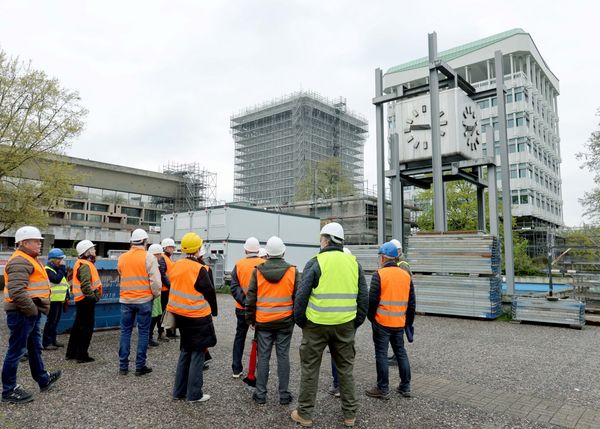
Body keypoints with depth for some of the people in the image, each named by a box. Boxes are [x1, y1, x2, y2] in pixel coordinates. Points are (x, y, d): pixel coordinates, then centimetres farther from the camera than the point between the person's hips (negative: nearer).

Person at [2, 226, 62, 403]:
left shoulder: (29, 259, 16)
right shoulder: (20, 261, -19)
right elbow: (16, 291, -28)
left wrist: (38, 309, 16)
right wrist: (33, 310, -20)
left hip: (30, 313, 11)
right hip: (22, 314, -11)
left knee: (35, 347, 20)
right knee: (16, 350, 1)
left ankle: (43, 379, 33)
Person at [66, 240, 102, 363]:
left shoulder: (82, 263, 15)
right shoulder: (85, 265, -18)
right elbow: (85, 285, -29)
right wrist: (93, 297, -20)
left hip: (82, 300, 11)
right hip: (86, 300, -11)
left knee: (78, 326, 18)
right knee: (87, 328, -2)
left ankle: (71, 353, 28)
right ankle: (82, 355, 5)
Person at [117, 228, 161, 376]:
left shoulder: (122, 257, 5)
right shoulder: (148, 257, -10)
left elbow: (121, 275, 14)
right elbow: (155, 280, -13)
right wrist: (156, 293, 3)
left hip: (125, 300, 4)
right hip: (144, 299, -4)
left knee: (125, 331, 11)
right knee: (143, 332, 4)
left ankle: (123, 366, 15)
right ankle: (140, 366, 8)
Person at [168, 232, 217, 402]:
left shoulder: (176, 265, 1)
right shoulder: (199, 269, -18)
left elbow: (176, 288, 11)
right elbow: (209, 292, -12)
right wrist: (213, 311, 4)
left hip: (180, 314, 7)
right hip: (197, 317, -7)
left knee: (185, 351, 19)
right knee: (197, 354, 5)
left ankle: (179, 391, 26)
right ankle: (194, 394, 11)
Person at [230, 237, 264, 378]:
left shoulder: (239, 264, -6)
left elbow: (234, 288, -12)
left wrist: (244, 301, -15)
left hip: (242, 308, 1)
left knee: (240, 336, 16)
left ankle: (236, 369, 19)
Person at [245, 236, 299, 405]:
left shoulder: (257, 271, -4)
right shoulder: (292, 271, -5)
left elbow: (250, 298, -1)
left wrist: (250, 319, 9)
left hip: (263, 321, 0)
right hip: (285, 321, 0)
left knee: (263, 357, 8)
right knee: (283, 356, 7)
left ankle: (260, 394, 16)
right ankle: (284, 394, 15)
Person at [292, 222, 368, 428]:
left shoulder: (316, 262, -9)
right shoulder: (353, 262, 3)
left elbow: (302, 295, -10)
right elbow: (363, 296, 6)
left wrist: (300, 321, 3)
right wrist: (357, 321, 14)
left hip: (317, 324, -3)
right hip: (345, 325, 4)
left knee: (310, 368, 10)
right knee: (345, 369, 16)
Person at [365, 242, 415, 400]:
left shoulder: (379, 274, -13)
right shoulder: (406, 275, 6)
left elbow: (372, 300, -12)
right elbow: (411, 302, 11)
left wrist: (371, 317, 3)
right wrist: (409, 320, 19)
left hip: (382, 322, -6)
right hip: (400, 323, 6)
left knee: (382, 354, 4)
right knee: (401, 352, 17)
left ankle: (383, 389, 11)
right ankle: (405, 387, 24)